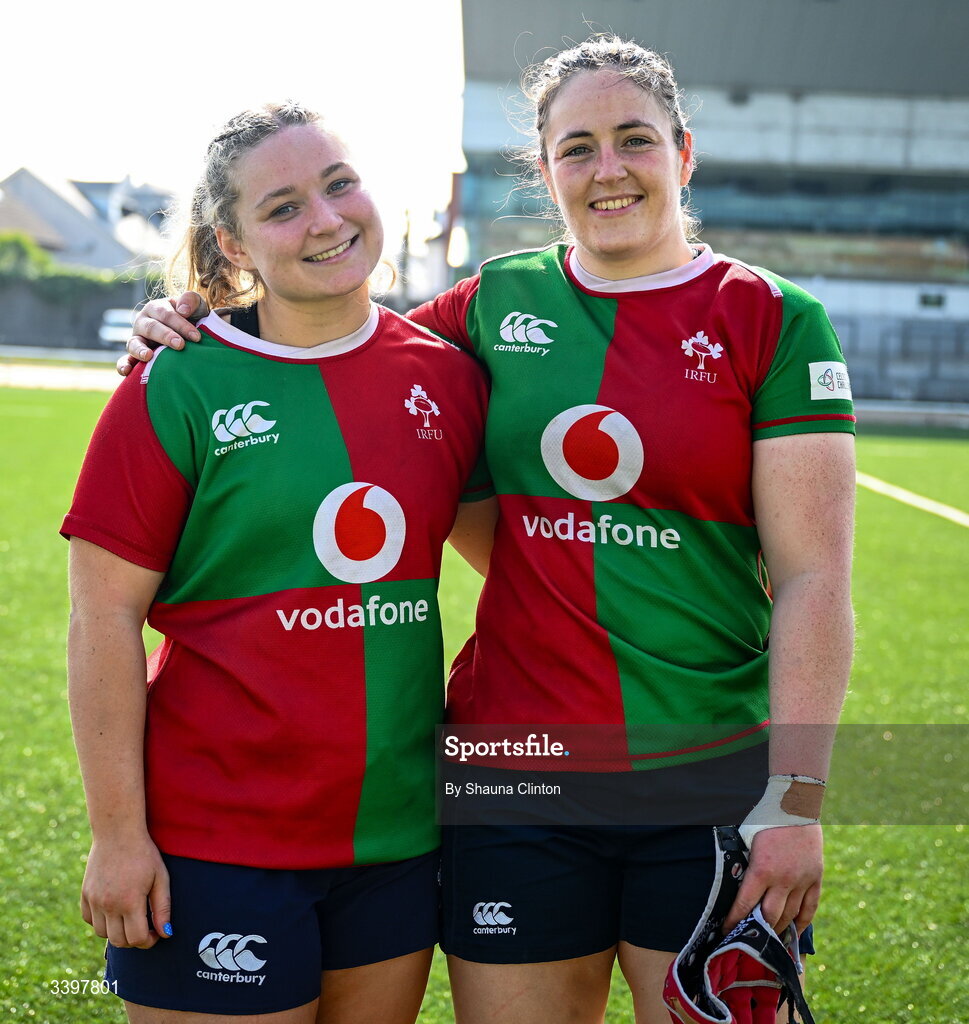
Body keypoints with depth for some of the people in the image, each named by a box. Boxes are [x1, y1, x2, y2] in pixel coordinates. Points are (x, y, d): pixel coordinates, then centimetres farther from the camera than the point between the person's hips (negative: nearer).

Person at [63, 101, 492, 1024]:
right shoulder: (178, 388, -9)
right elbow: (104, 618, -9)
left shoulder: (446, 375, 4)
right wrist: (116, 832, -11)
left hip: (398, 832, 5)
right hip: (218, 845, -4)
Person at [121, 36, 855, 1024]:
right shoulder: (499, 302, 6)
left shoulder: (773, 321, -2)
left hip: (710, 785, -2)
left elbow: (813, 578, -6)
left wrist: (795, 799, -12)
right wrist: (200, 327, 5)